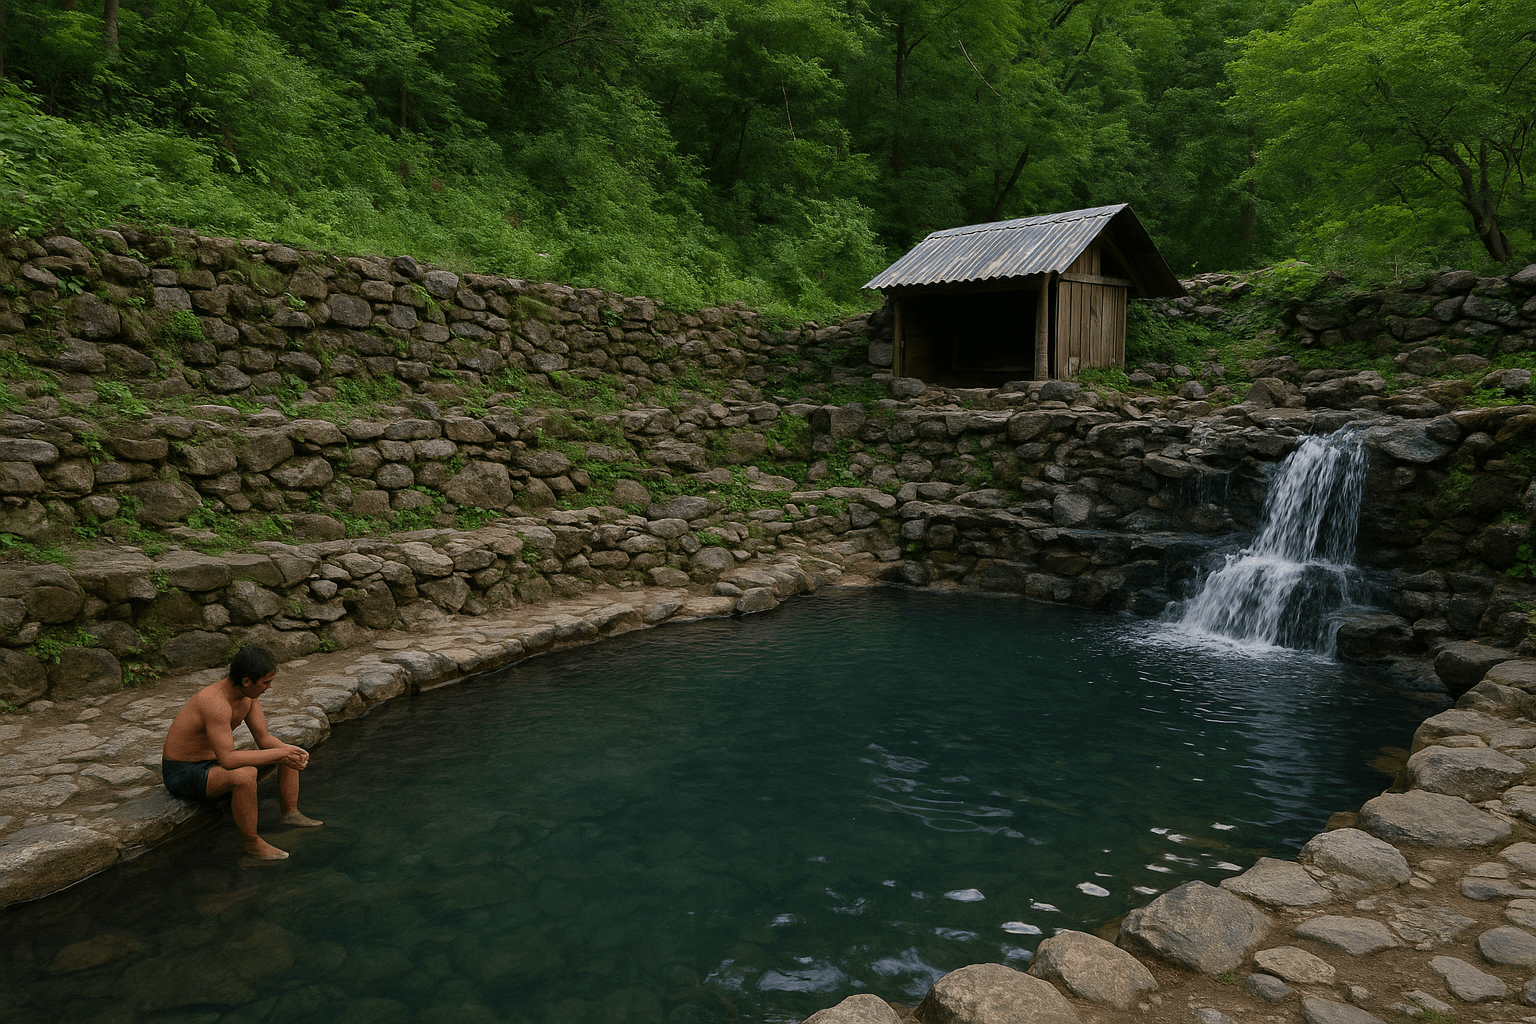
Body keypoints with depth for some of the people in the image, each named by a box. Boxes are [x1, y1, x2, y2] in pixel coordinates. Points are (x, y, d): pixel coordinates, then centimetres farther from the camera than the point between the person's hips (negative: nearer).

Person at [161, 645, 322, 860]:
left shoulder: (248, 693, -6)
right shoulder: (216, 703, -33)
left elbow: (264, 739, 0)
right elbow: (227, 759, -38)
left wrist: (291, 752, -20)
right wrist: (278, 754, -32)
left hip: (213, 763, 9)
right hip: (184, 775, -9)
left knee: (289, 753, 5)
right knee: (245, 774, -38)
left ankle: (291, 813, 6)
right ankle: (252, 843, -21)